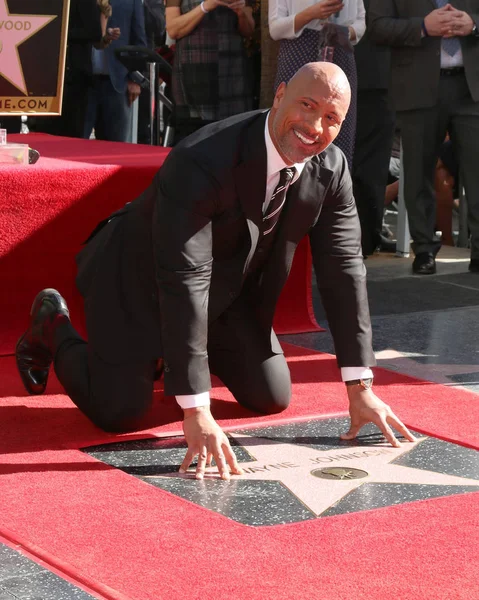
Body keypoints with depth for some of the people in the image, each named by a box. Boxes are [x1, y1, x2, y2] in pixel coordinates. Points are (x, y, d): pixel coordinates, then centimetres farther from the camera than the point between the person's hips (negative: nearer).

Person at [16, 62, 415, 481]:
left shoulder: (331, 169, -18)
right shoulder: (199, 163, -38)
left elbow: (344, 268, -12)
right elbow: (183, 281, -41)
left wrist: (360, 389, -15)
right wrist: (195, 412, -44)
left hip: (227, 285, 6)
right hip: (140, 279, -6)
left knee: (272, 398, 4)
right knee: (122, 413, -13)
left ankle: (177, 349, 30)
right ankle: (54, 328, 17)